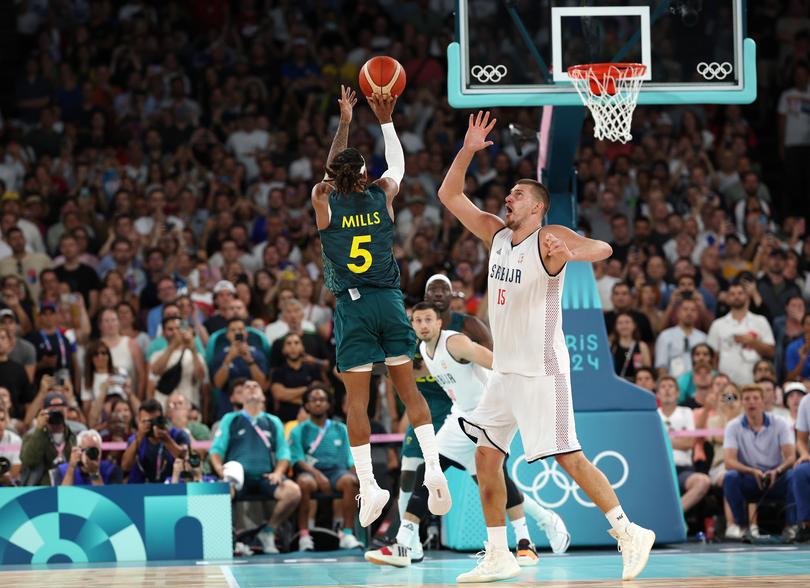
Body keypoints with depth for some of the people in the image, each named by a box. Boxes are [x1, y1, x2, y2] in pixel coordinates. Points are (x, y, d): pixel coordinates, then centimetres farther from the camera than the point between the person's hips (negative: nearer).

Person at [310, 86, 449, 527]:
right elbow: (398, 164, 26)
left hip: (351, 306, -1)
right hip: (389, 300, 2)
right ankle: (433, 466, -5)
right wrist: (385, 120, 34)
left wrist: (345, 122, 34)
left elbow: (330, 175, 24)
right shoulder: (382, 195, 5)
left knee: (357, 399, -2)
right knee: (408, 388, 7)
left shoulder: (324, 201, 3)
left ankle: (368, 485, -7)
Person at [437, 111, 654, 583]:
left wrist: (570, 253, -50)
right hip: (506, 370, 8)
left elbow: (602, 248, -29)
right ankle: (499, 558, 11)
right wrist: (468, 151, 0)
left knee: (568, 457, -10)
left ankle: (630, 534, -1)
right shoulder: (497, 233, 9)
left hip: (542, 370, -8)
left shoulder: (548, 239, -13)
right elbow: (450, 195, 13)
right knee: (486, 456, 5)